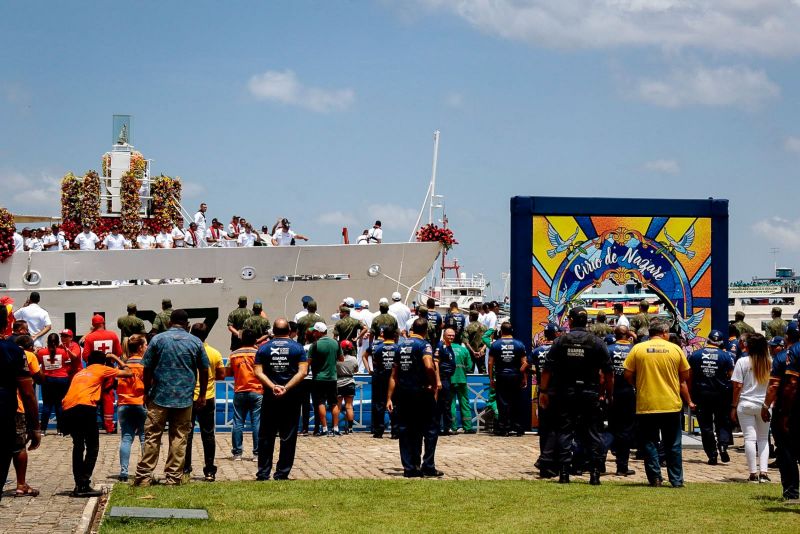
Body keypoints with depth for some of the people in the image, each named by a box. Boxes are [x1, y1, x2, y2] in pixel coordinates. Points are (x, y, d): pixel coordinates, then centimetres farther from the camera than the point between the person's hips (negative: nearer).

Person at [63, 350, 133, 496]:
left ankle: (79, 484, 13)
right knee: (92, 446, 3)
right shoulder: (101, 369, 18)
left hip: (68, 409, 5)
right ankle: (84, 485, -7)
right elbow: (128, 373, 22)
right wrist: (116, 359, 37)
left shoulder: (79, 373, 33)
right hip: (85, 407, -5)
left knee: (78, 446, 18)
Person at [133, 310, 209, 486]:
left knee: (152, 437, 3)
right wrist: (202, 395, 15)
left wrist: (146, 392, 11)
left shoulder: (158, 339, 0)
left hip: (159, 397, -1)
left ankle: (144, 476, 2)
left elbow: (147, 369, 0)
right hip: (185, 398, 1)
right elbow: (204, 370, 6)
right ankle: (174, 477, 4)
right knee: (179, 438, 5)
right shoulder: (195, 342, 4)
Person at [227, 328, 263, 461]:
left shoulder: (234, 354, 2)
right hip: (256, 392, -2)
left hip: (240, 392, 2)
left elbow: (227, 372, 6)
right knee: (257, 422, 0)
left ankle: (237, 452, 6)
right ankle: (257, 453, -1)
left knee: (238, 422, 6)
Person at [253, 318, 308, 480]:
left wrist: (272, 387, -13)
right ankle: (282, 473, 4)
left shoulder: (264, 348, 3)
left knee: (266, 436, 7)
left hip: (270, 397, 1)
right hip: (291, 397, -1)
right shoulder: (297, 347, 0)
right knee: (288, 437, 4)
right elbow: (302, 372, -10)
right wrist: (286, 387, -14)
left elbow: (259, 372, -7)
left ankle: (263, 473, 7)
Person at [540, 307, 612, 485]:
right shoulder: (597, 343, -1)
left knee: (565, 432, 5)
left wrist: (544, 392, 6)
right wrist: (609, 394, 8)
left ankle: (564, 473, 1)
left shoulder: (560, 342, -1)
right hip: (590, 394, 0)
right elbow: (608, 373, -1)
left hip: (565, 394, 0)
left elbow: (547, 370, -2)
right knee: (593, 433, 5)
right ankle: (595, 473, 0)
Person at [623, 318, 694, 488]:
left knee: (649, 443, 8)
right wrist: (689, 400, 20)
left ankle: (655, 478, 4)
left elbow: (628, 375, -1)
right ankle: (676, 480, 11)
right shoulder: (675, 349, 1)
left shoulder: (638, 349, -2)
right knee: (673, 445, 9)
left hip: (646, 405, -1)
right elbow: (685, 377, 7)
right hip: (671, 404, 1)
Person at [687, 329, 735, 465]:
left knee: (706, 425, 6)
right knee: (723, 422, 11)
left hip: (701, 393, 0)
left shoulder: (695, 355, 0)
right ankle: (723, 445, -14)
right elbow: (731, 375, -4)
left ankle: (712, 455, 5)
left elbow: (689, 376, 3)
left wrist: (691, 393, 10)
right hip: (721, 393, 0)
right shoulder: (725, 355, -3)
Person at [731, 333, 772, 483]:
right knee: (763, 438, 12)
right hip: (765, 405, 2)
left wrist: (734, 406, 0)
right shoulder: (771, 362, 0)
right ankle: (763, 472, 1)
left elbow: (737, 386, -7)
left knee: (750, 438, 1)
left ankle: (753, 473, -1)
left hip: (746, 405, -2)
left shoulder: (743, 362, -7)